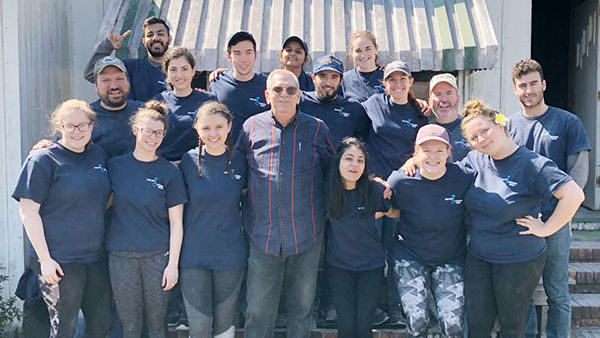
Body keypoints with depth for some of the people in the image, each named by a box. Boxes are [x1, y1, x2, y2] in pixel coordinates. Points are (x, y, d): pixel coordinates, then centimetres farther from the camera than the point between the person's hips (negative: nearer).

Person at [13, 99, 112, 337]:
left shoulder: (99, 155, 8)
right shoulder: (43, 159, -9)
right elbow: (28, 211, -12)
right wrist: (45, 259, -16)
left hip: (96, 256, 6)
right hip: (59, 261, -5)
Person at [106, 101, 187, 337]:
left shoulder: (170, 172, -2)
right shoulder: (115, 166, 3)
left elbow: (176, 223, -1)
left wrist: (173, 264, -5)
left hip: (158, 256, -1)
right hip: (121, 257, 1)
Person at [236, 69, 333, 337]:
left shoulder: (316, 129, 1)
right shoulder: (251, 127, 3)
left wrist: (324, 209, 6)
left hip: (307, 235, 0)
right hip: (263, 235, 0)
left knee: (302, 307, 13)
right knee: (258, 310, 6)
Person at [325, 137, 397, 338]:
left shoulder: (374, 189, -11)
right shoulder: (327, 189, -9)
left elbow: (395, 213, 7)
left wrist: (373, 215, 2)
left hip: (371, 263, 0)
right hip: (338, 263, 0)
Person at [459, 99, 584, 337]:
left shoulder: (531, 163, -17)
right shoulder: (474, 160, 1)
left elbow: (574, 195, -24)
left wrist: (546, 229, -19)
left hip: (520, 261, -5)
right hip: (478, 258, 5)